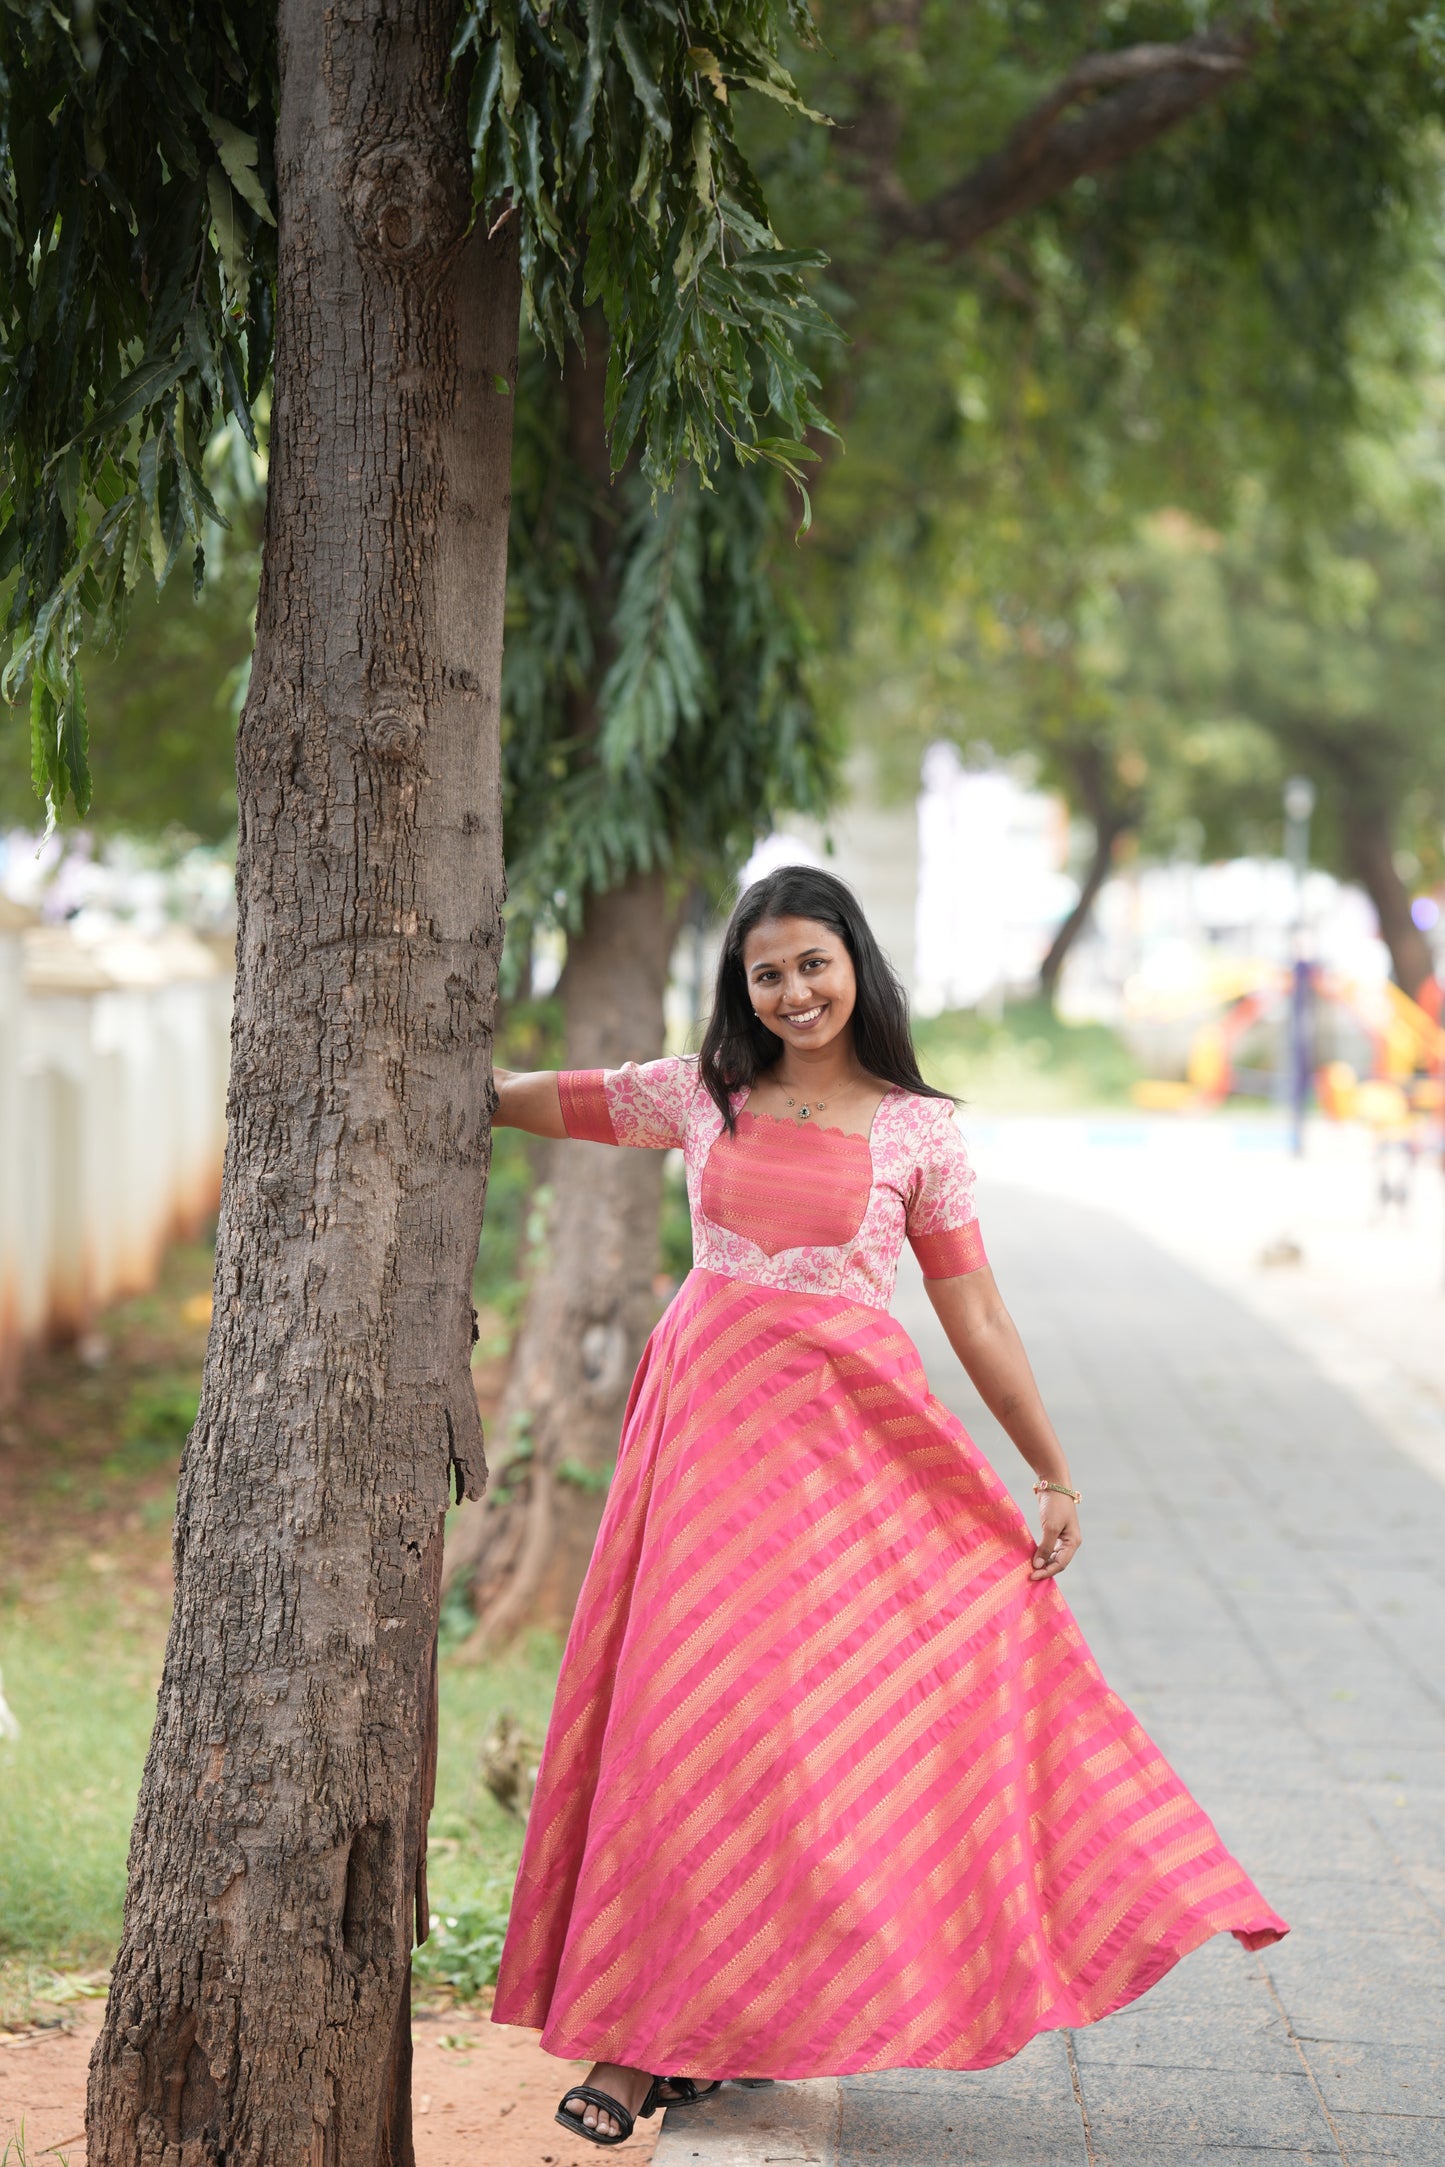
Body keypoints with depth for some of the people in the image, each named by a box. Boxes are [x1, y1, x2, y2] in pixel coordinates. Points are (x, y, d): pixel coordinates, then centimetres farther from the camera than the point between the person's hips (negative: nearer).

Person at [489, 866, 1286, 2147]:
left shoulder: (917, 1130, 4)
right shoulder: (700, 1096, 8)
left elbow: (975, 1315, 5)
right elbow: (523, 1101, 18)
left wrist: (1053, 1472, 4)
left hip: (848, 1437, -1)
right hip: (710, 1417, 1)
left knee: (826, 1714, -4)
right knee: (680, 1707, -2)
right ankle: (637, 2030, 6)